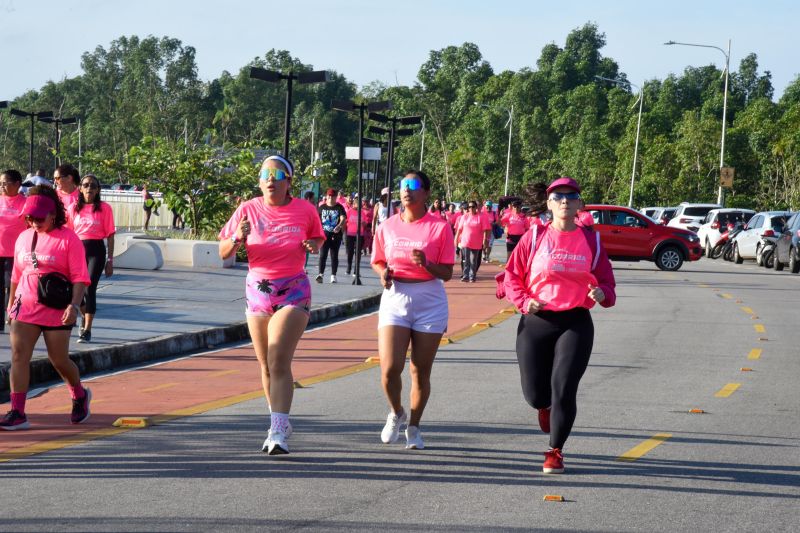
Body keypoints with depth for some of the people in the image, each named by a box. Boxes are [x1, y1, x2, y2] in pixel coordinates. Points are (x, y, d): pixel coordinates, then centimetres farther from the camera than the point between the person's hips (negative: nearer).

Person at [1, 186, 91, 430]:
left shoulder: (68, 238, -8)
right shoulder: (23, 238, 9)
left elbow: (79, 277, -12)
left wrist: (74, 305, -22)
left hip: (56, 311, -4)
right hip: (25, 307, 5)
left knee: (59, 359, 5)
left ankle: (80, 396, 34)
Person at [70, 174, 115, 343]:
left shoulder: (104, 208, -2)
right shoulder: (74, 208, 7)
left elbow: (110, 235, -1)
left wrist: (110, 260, -4)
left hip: (96, 250, -4)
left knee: (89, 288, -12)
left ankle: (87, 330, -8)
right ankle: (85, 317, 38)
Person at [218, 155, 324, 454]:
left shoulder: (305, 211, -5)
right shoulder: (248, 210, -3)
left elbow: (317, 237, 15)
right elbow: (223, 253, 1)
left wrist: (314, 245, -8)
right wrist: (237, 239, -20)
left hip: (293, 292, -3)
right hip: (257, 291, 3)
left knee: (279, 362, -16)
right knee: (266, 365, 10)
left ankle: (278, 432, -19)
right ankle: (280, 423, 26)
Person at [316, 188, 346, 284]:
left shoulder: (339, 208, 1)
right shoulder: (322, 207, 8)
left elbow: (343, 218, -13)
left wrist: (339, 226, -32)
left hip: (336, 235, 0)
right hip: (324, 234, 1)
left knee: (334, 256, 6)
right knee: (323, 255, -10)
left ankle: (333, 275, 13)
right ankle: (320, 274, -16)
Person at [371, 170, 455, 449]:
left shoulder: (440, 227, -4)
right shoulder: (387, 226, 4)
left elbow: (447, 273, -3)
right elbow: (377, 262, 16)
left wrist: (426, 264, -22)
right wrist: (384, 273, -7)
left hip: (429, 302, -1)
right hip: (394, 298, 1)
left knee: (421, 371, 5)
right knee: (390, 368, -11)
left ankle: (413, 427, 23)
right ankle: (397, 413, 19)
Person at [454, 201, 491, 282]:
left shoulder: (482, 217, -5)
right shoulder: (464, 216, 6)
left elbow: (486, 230, -6)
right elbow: (459, 229, 10)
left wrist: (485, 240, -11)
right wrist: (456, 239, 9)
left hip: (476, 244, -2)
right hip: (465, 242, 2)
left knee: (474, 262, 5)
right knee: (465, 261, -2)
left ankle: (472, 277, 12)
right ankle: (465, 276, 0)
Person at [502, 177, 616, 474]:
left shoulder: (591, 241, 5)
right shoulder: (535, 237, 2)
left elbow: (606, 282, 9)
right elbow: (512, 275, 5)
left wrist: (602, 294, -14)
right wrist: (524, 301, -13)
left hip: (576, 323, 0)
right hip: (536, 321, 0)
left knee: (563, 389, -10)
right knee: (534, 394, 2)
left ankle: (555, 452, 9)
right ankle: (545, 407, 42)